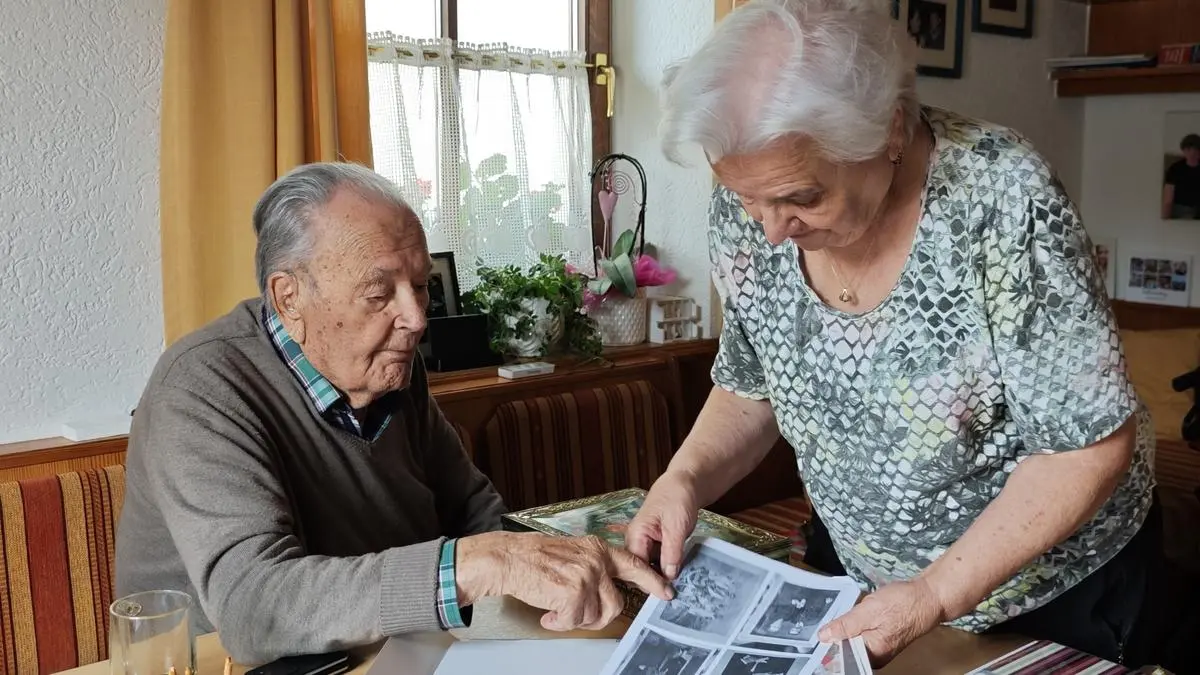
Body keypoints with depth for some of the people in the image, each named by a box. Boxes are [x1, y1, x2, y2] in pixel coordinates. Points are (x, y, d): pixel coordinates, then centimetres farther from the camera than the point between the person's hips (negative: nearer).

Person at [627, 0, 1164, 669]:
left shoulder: (1000, 197, -30)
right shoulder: (745, 212, -16)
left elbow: (1092, 443, -24)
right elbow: (751, 389, -1)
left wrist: (936, 595, -29)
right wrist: (686, 478, -19)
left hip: (1055, 586, -4)